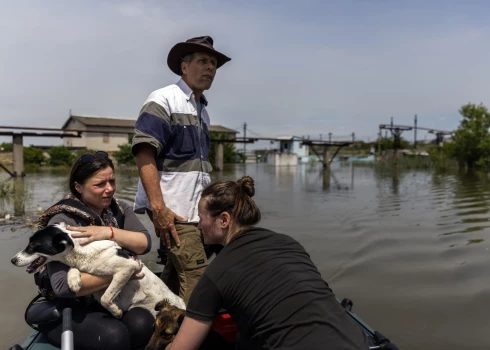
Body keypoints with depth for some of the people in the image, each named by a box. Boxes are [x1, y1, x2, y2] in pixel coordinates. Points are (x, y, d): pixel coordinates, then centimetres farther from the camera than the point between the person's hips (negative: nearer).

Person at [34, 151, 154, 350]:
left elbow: (145, 243, -10)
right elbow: (62, 285, -24)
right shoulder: (62, 221, -14)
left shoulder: (120, 210, 3)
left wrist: (109, 232, -24)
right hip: (67, 310, -4)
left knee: (142, 323, -25)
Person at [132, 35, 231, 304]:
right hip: (175, 211, -8)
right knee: (197, 282, -9)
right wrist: (158, 207, -22)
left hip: (197, 211, 8)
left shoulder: (202, 110, 19)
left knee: (174, 279, 15)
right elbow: (144, 153, -15)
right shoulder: (163, 100, -5)